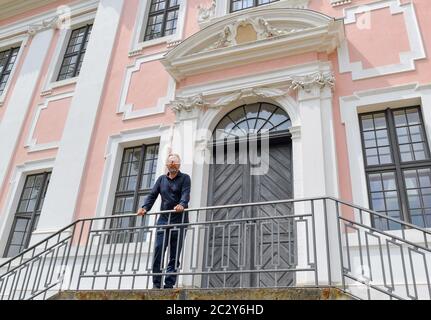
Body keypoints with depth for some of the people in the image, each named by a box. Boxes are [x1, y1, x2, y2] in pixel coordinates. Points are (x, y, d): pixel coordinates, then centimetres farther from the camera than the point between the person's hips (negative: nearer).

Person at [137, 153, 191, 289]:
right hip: (163, 219, 3)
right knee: (158, 250, -6)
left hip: (179, 220, -3)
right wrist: (144, 208, -9)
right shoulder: (161, 179, 18)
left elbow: (186, 194, -11)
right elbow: (152, 195, 9)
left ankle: (169, 285, 1)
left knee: (174, 255, -2)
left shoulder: (184, 178, 6)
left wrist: (182, 205, -32)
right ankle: (156, 284, -1)